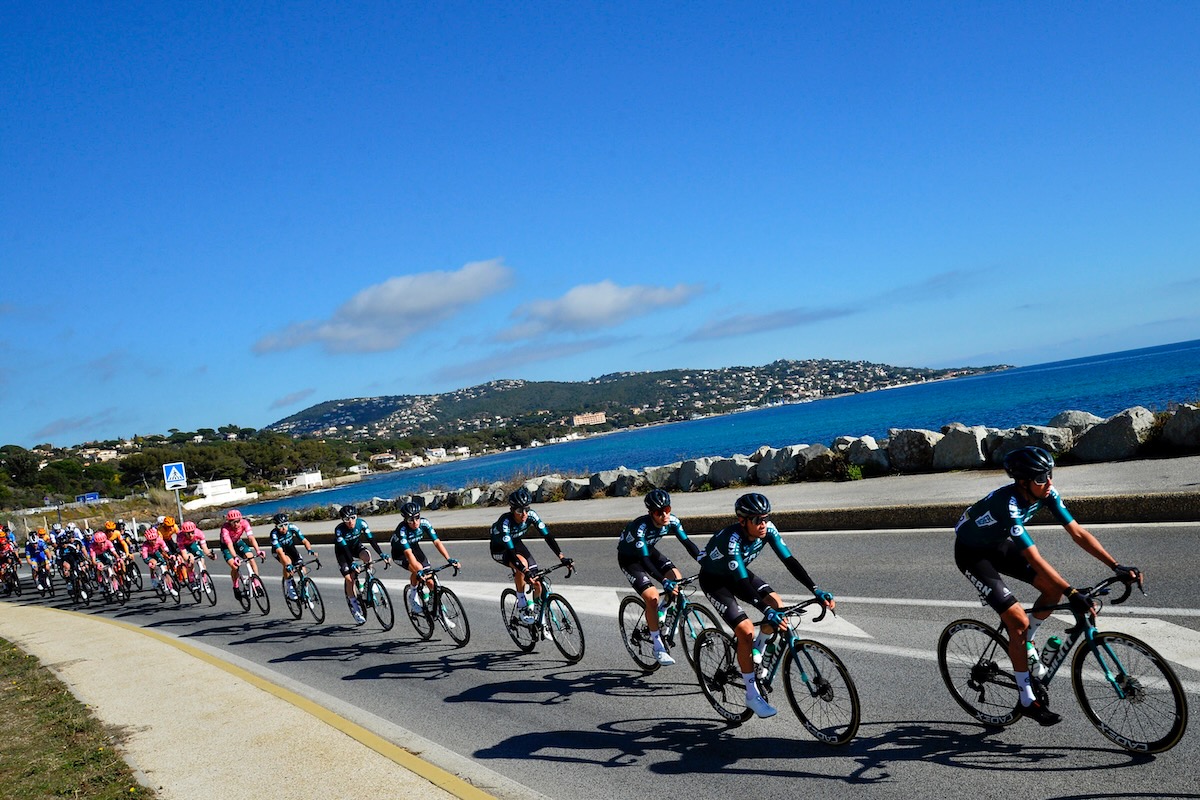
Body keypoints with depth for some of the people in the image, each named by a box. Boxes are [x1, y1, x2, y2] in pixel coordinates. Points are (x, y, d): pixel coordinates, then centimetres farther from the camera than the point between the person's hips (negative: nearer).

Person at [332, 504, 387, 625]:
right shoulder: (339, 530, -32)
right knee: (349, 579, -12)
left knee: (366, 556, -32)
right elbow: (344, 549, -37)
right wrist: (352, 564, -49)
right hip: (342, 551, -2)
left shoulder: (361, 523, -25)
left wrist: (381, 554, -40)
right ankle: (355, 610, -1)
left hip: (356, 546, 2)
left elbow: (371, 539, -29)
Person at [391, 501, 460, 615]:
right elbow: (408, 553, -44)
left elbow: (436, 542, -27)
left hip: (414, 547, 4)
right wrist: (419, 571, -56)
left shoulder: (424, 523, -24)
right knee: (418, 568, -32)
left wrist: (449, 559, -38)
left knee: (430, 581, -8)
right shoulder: (402, 530, -36)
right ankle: (412, 595, -8)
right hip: (400, 553, -4)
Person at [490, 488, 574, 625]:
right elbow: (510, 552, -43)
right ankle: (521, 604, -18)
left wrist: (562, 557, -36)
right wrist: (526, 572, -54)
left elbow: (547, 536, -25)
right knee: (522, 562, -36)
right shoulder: (505, 522, -37)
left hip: (516, 544, 5)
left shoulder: (531, 515, -24)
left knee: (537, 583, -10)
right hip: (500, 549, -5)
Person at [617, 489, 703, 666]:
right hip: (629, 558, -6)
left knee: (677, 578, -15)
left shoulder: (672, 521, -20)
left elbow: (686, 542, -19)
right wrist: (664, 582, -47)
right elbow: (644, 560, -39)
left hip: (649, 551, 6)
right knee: (652, 597, -21)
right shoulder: (641, 527, -36)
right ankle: (658, 648, -11)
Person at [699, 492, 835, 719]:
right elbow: (742, 582, -42)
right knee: (746, 630, -20)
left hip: (738, 573, 6)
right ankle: (752, 696, -6)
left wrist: (816, 590, -32)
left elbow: (789, 560, -22)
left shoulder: (768, 530, -20)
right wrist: (766, 611, -52)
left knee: (777, 605, -15)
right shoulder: (732, 539, -37)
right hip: (714, 579, -6)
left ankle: (754, 655, 10)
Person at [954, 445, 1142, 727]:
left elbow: (1078, 533, -14)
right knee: (1018, 620, -14)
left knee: (1053, 589, -7)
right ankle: (1028, 701, -2)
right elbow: (1035, 559, -40)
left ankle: (1025, 641, 18)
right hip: (972, 553, -7)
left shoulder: (1046, 493, -16)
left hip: (999, 544, 7)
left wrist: (1117, 567, -20)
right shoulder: (1009, 504, -37)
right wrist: (1072, 593, -45)